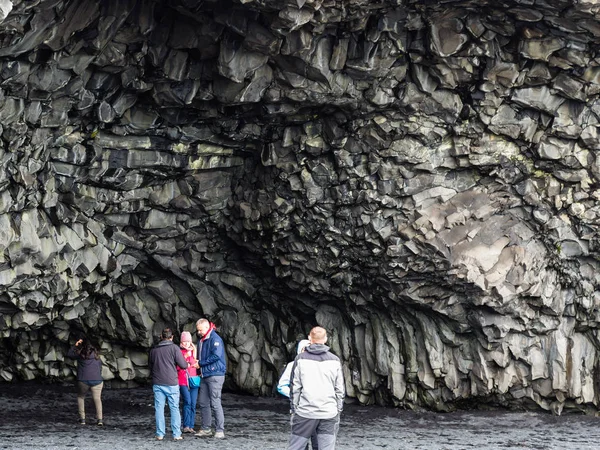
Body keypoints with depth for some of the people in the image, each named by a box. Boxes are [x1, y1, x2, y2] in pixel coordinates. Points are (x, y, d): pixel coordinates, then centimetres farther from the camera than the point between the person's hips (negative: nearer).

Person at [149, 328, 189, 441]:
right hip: (171, 384, -3)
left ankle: (160, 434, 4)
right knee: (174, 408, 2)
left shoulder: (153, 350, 9)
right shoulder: (174, 348, -6)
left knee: (159, 408, 6)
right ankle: (176, 434, 0)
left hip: (157, 384, 3)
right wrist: (187, 364, 14)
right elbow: (183, 365, -8)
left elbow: (150, 366, 20)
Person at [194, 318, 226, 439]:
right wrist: (201, 370, 9)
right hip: (205, 376, 9)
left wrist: (201, 363, -12)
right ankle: (206, 429, 16)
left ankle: (220, 430, -4)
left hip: (215, 375, -9)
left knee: (215, 403, -8)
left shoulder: (215, 339, -10)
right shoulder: (201, 341, 16)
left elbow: (216, 355, -20)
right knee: (203, 403, 8)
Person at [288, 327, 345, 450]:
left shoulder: (301, 359, 0)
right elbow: (340, 389, 4)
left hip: (305, 412, -1)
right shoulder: (335, 360, 4)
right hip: (329, 413, 1)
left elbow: (295, 388, -1)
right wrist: (338, 410, 13)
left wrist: (293, 408, 7)